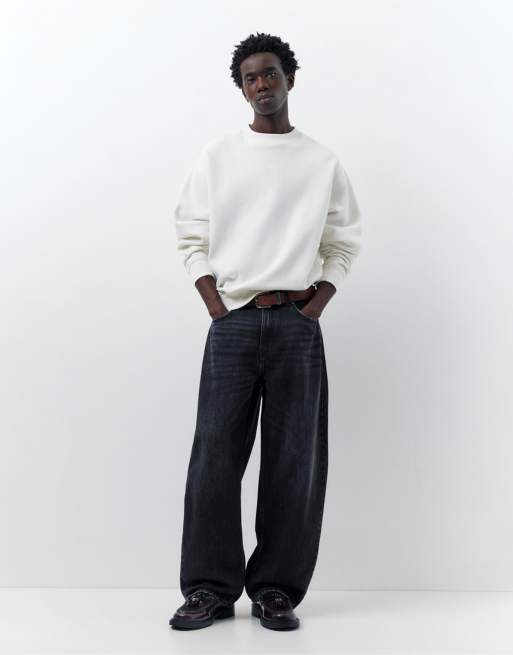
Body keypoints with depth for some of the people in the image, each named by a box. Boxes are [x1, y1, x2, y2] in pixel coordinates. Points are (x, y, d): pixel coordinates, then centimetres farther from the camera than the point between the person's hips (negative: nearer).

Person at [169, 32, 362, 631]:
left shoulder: (323, 162, 11)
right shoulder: (217, 156, 10)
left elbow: (343, 245, 10)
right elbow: (191, 238, 7)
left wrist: (313, 310, -2)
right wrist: (217, 310, -3)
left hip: (298, 324, 0)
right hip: (232, 322, 0)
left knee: (293, 462, 1)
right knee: (215, 456, -2)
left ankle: (276, 589, 12)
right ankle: (211, 588, 10)